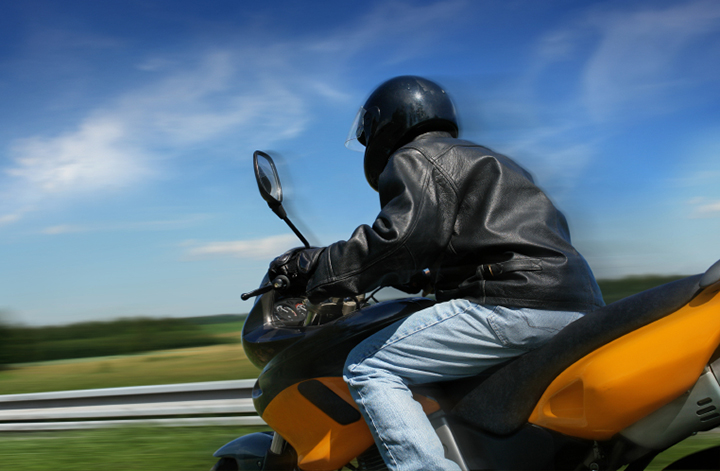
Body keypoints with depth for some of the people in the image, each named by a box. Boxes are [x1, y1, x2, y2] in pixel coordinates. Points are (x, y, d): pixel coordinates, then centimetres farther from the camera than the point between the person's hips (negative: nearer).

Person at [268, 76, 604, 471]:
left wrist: (315, 265, -5)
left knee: (368, 368, -9)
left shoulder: (415, 157, 4)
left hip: (516, 302, -10)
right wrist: (426, 278, 42)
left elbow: (404, 234, -14)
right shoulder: (485, 160, 32)